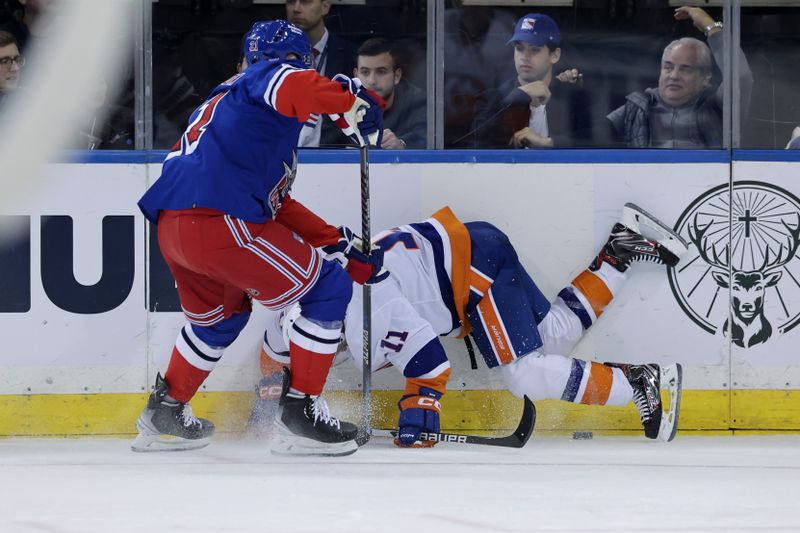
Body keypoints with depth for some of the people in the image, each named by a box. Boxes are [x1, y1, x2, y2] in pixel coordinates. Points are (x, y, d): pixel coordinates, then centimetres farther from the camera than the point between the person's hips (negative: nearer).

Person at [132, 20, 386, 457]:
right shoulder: (268, 75, 8)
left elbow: (278, 205, 32)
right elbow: (293, 87, -22)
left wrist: (336, 241, 29)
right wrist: (351, 102, -18)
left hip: (171, 230, 9)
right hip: (219, 221, -9)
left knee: (221, 315, 35)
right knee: (328, 289, 2)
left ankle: (163, 414, 39)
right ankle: (300, 415, 1)